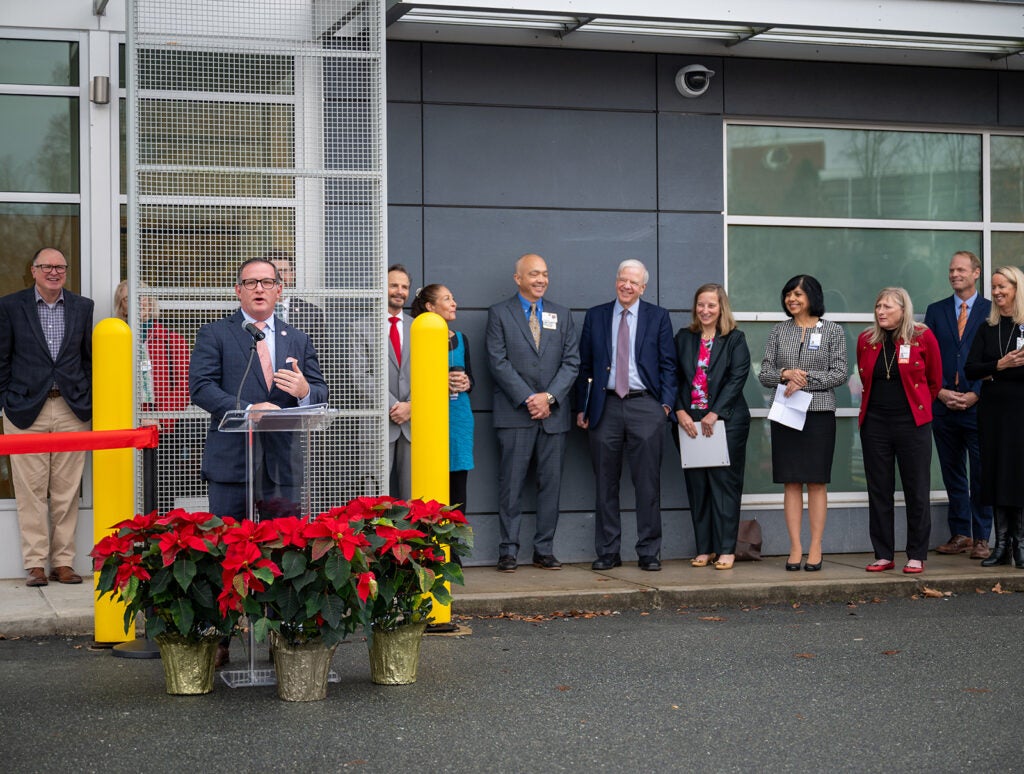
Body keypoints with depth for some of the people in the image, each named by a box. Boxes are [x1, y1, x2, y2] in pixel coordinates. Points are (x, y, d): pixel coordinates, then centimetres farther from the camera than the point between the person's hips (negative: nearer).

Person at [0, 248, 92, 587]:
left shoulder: (82, 307, 10)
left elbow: (89, 358, 13)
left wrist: (91, 403, 8)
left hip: (72, 411, 2)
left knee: (67, 492, 3)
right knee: (31, 491, -1)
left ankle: (63, 562, 10)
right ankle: (35, 564, 6)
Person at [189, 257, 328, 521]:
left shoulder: (299, 340, 17)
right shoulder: (213, 335, 6)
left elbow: (321, 393, 13)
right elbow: (200, 387, -6)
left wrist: (305, 392, -12)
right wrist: (247, 409, -19)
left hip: (284, 465, 3)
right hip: (231, 462, -3)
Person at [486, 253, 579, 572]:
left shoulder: (562, 315, 14)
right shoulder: (499, 314, 4)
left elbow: (572, 362, 6)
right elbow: (498, 362, -5)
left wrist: (549, 396, -8)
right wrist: (527, 399, -12)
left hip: (553, 413, 3)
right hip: (514, 414, -3)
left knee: (551, 483, 3)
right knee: (511, 483, -3)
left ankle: (544, 549, 9)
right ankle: (508, 550, 2)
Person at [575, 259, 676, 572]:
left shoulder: (658, 317, 7)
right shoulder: (595, 316, 11)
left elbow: (667, 365, 6)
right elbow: (585, 366, 11)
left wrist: (666, 403, -5)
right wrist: (582, 407, 5)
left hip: (645, 406, -1)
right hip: (605, 407, 2)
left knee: (648, 484, -1)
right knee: (605, 484, 4)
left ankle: (649, 552, 6)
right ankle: (608, 552, 11)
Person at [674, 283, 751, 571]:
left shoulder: (735, 339, 2)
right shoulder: (684, 339, 12)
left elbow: (738, 378, -7)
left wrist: (714, 413, -14)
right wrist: (680, 412, -7)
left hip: (727, 420, -3)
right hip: (690, 422, 3)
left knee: (725, 483, -3)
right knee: (696, 485, 4)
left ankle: (727, 549, 1)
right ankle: (704, 548, 10)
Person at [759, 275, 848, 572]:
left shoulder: (832, 331, 4)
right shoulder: (778, 332, 11)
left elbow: (839, 373, -2)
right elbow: (763, 374, 9)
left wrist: (806, 380, -13)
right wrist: (785, 374, -11)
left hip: (819, 412, -2)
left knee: (816, 481, -1)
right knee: (791, 482, 1)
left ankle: (815, 549, 2)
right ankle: (795, 548, 4)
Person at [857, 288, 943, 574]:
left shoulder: (923, 337, -3)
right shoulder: (866, 340, 5)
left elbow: (935, 381, 6)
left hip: (912, 422, -3)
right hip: (874, 423, 3)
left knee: (917, 491, 0)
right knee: (879, 491, 5)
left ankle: (916, 556, 8)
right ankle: (883, 555, 12)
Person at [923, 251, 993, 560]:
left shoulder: (991, 311, 3)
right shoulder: (936, 311, 12)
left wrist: (974, 395, -10)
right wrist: (941, 392, -5)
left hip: (978, 405, -3)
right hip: (943, 405, 3)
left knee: (981, 474, -1)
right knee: (952, 475, 8)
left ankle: (981, 538, 5)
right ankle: (960, 534, 16)